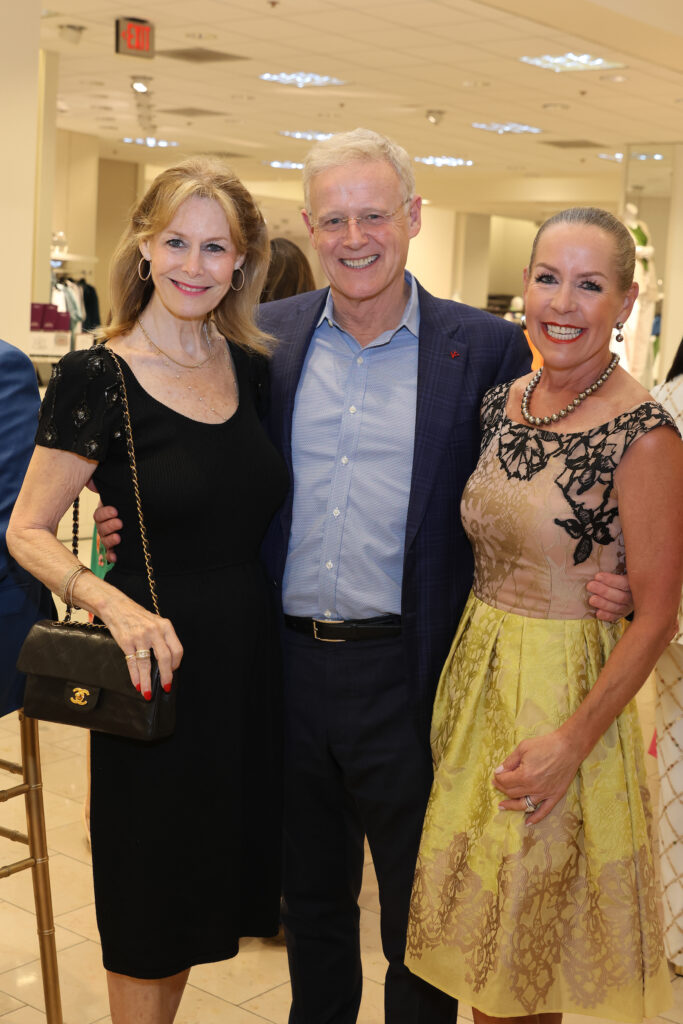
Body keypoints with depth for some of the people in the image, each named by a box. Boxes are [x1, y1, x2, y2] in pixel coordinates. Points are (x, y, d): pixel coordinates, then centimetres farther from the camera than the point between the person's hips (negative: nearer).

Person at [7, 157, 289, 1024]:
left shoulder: (252, 367, 5)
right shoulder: (96, 379, -11)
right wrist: (115, 604, -25)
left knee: (204, 879, 19)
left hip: (249, 659, 5)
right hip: (159, 661, -5)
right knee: (150, 896, 10)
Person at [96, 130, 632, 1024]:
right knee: (310, 899, 23)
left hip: (406, 674, -3)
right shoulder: (267, 337, 3)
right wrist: (137, 524, -4)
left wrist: (602, 581, -18)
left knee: (420, 918, 13)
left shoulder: (485, 349, -5)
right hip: (287, 665, 3)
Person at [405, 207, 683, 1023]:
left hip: (566, 692, -6)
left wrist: (574, 742, -18)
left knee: (533, 928, 11)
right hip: (475, 674, 6)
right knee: (481, 928, 18)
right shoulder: (501, 404, 3)